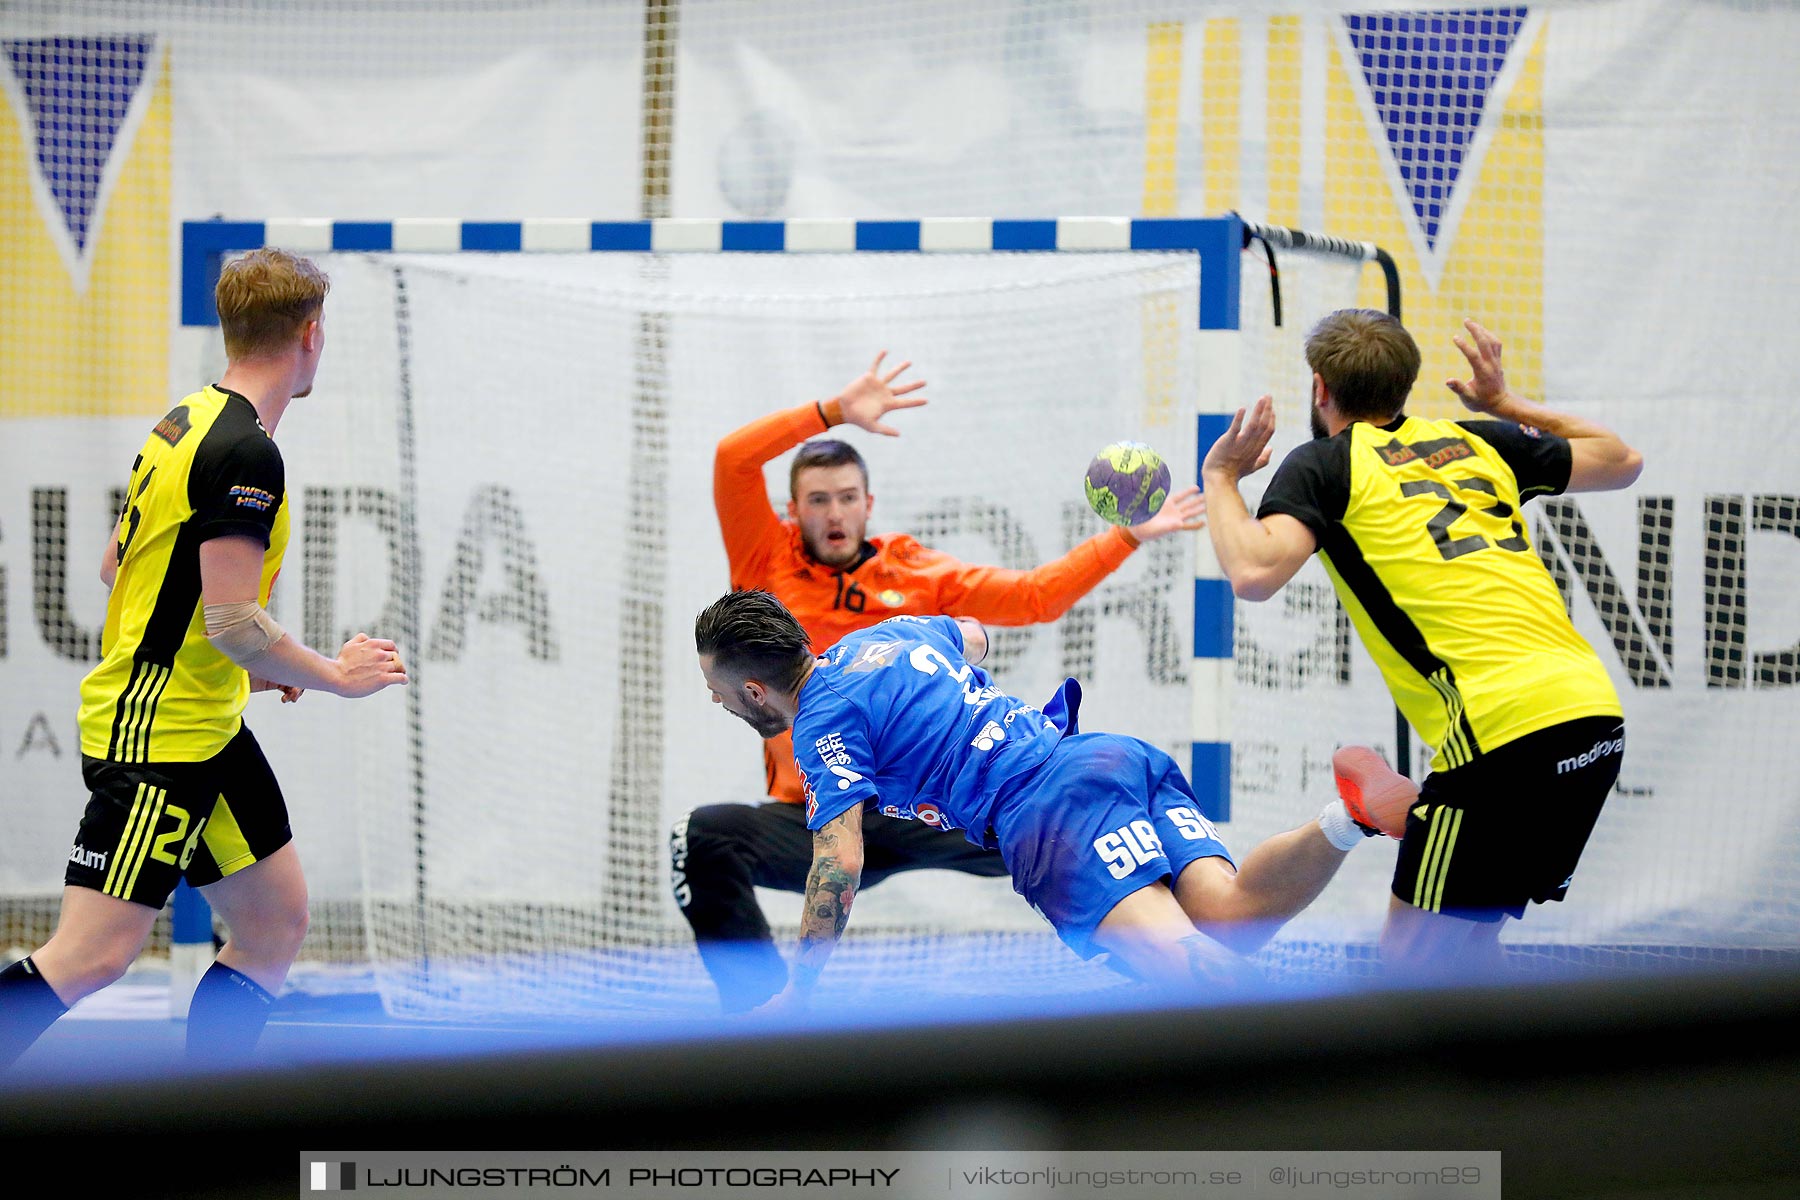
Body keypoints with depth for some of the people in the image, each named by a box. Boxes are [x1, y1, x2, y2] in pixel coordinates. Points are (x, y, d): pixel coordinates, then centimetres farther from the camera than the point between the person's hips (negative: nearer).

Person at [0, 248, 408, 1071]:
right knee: (94, 954, -13)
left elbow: (114, 568, 20)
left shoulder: (188, 422, 11)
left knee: (276, 925, 12)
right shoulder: (245, 453, -19)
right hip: (154, 737, -11)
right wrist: (337, 674, -8)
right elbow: (233, 622, -22)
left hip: (204, 728, 11)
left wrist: (245, 662, 22)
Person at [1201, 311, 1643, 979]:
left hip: (1503, 726, -7)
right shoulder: (1477, 443, 22)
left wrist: (1220, 480, 7)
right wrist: (1506, 405, 44)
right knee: (1468, 942, 20)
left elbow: (1255, 573, -11)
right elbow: (1622, 460, 34)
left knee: (1412, 956, 2)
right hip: (1596, 714, 7)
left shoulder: (1325, 464, 5)